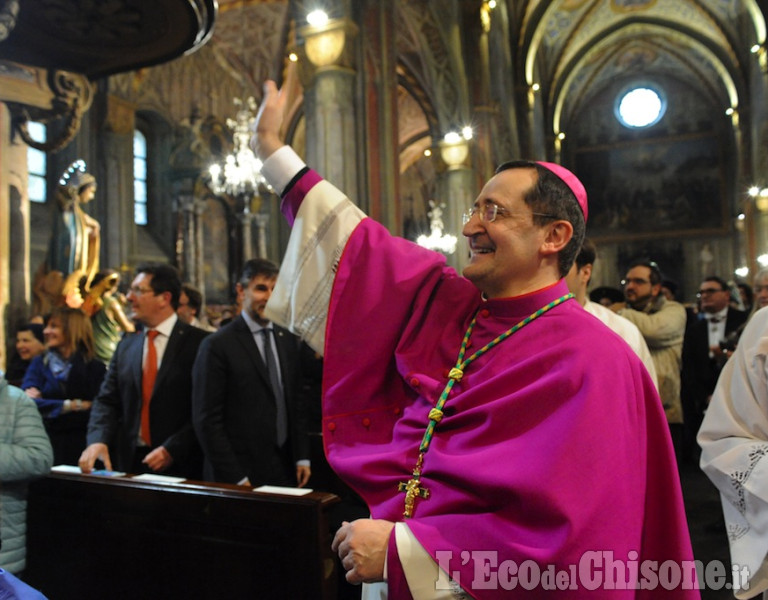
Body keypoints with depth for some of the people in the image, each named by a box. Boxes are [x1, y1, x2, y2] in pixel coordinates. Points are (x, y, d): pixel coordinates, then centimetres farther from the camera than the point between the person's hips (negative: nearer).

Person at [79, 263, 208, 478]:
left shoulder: (198, 343, -8)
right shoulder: (126, 346, 9)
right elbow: (107, 400, 6)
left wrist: (171, 449, -18)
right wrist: (98, 440, -11)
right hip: (128, 463, 5)